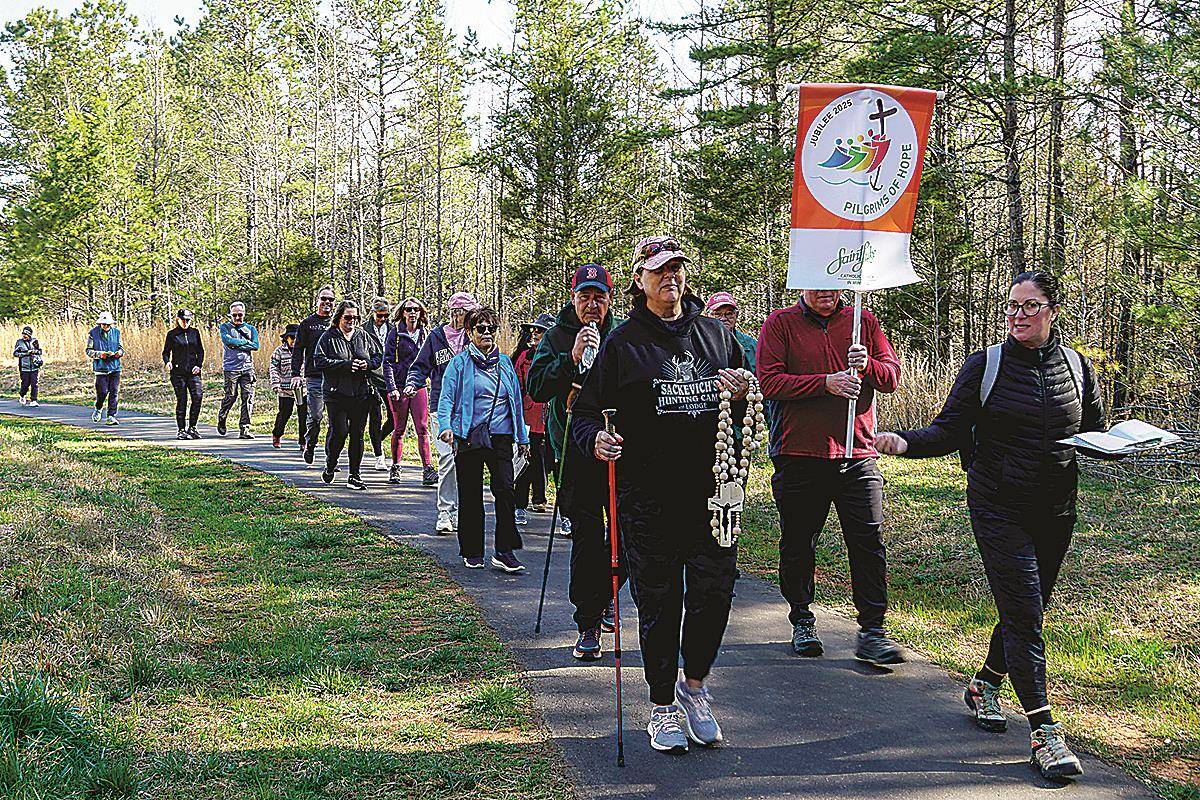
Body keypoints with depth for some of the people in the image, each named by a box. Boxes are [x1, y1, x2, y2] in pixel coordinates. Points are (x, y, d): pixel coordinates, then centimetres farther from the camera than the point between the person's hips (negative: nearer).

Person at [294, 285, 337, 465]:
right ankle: (309, 447, 19)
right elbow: (298, 350, 6)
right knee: (314, 416, -4)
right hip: (314, 377, -2)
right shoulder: (307, 323, 8)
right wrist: (296, 374, -4)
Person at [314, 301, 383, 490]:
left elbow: (378, 357, 18)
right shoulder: (328, 337, 0)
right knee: (339, 431, -10)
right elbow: (319, 361, -9)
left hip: (361, 394, 4)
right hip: (336, 394, -3)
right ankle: (330, 466, 16)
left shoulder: (364, 336, 12)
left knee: (357, 434, 3)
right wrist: (346, 364, -16)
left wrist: (368, 364, -5)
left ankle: (355, 475, 10)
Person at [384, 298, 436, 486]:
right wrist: (392, 388, -11)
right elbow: (387, 362, -3)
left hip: (419, 386, 2)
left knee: (422, 429, -6)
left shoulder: (424, 333, 10)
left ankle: (428, 470, -10)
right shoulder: (395, 333, 0)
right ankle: (395, 468, 18)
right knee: (399, 429, 5)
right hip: (399, 387, -2)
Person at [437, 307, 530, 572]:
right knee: (470, 496, 4)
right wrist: (445, 426, -20)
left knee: (505, 490, -10)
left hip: (501, 438, 2)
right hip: (469, 438, -2)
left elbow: (516, 400, 19)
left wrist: (522, 437, 18)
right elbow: (446, 398, -3)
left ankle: (505, 552, -7)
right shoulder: (459, 363, 3)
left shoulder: (505, 362, 14)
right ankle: (472, 552, 16)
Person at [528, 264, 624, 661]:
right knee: (586, 535, -4)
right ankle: (588, 623, 3)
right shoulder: (556, 336, 3)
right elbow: (537, 388, -10)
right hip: (576, 450, -2)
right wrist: (572, 358, -19)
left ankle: (604, 595, 33)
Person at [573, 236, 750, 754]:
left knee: (715, 594, 4)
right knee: (658, 604, 5)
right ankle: (663, 705, 22)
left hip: (712, 493, 3)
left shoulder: (716, 335, 13)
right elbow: (586, 412, 3)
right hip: (648, 499, -3)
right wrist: (596, 440, -19)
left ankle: (695, 686, 29)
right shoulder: (623, 343, 3)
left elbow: (748, 410, 22)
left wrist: (742, 396, -2)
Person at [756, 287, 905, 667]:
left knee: (868, 543, -3)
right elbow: (770, 382, -9)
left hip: (857, 455, 2)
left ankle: (872, 632, 3)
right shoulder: (780, 323, 2)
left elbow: (892, 377, 8)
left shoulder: (864, 322, 11)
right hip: (799, 456, -1)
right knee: (798, 545, 9)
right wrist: (826, 383, -18)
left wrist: (866, 365, -13)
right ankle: (802, 622, 26)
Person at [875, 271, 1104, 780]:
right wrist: (906, 443, -25)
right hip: (998, 507, -4)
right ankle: (1043, 732, -9)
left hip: (1055, 509, 4)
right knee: (1023, 611, -11)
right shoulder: (984, 366, -4)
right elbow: (949, 431, -7)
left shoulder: (1077, 367, 6)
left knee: (1028, 607, 14)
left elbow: (1097, 432, 16)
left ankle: (985, 685, 38)